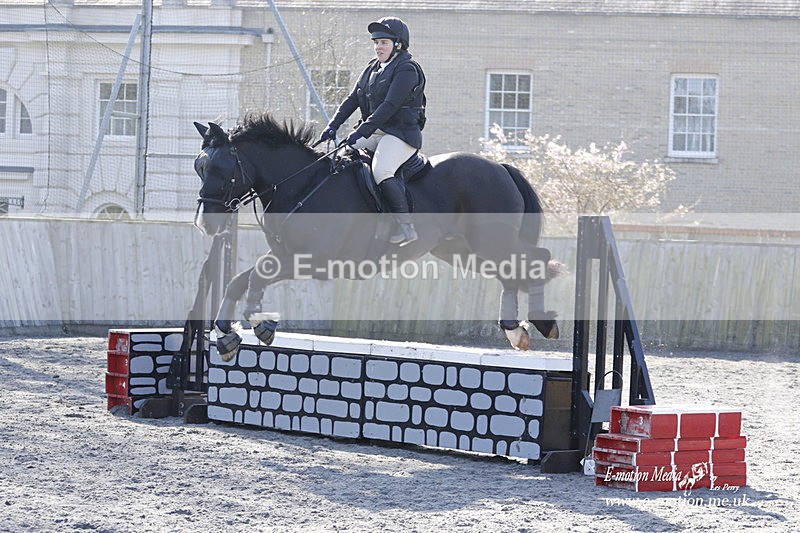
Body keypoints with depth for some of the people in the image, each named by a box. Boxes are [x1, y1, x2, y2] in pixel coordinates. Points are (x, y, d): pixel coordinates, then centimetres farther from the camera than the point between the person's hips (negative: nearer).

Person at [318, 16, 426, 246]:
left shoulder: (406, 70, -10)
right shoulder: (373, 67, 16)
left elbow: (390, 106, -20)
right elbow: (353, 99, 14)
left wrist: (362, 131, -27)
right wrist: (333, 125, 0)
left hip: (400, 133, -9)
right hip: (375, 132, 9)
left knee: (381, 171, -32)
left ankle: (406, 225, -31)